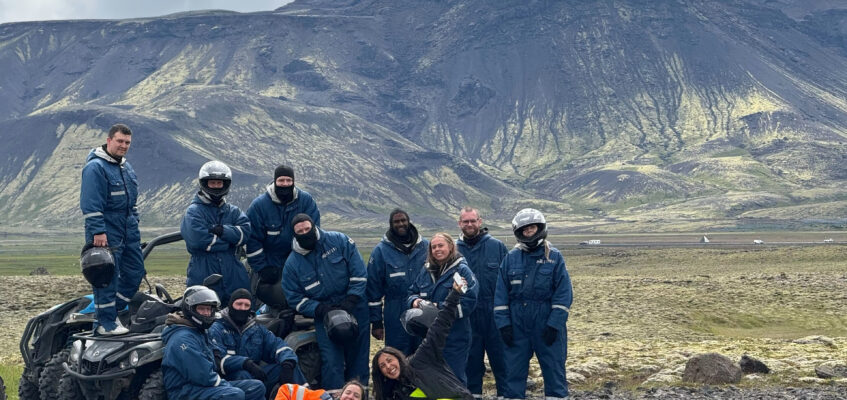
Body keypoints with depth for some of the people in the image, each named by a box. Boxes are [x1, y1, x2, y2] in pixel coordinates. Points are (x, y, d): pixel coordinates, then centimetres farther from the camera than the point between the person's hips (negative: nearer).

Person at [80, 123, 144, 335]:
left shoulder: (126, 167, 17)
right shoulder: (95, 167, -12)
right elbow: (90, 204, -18)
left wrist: (134, 222, 23)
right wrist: (97, 231, -22)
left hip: (129, 231, 9)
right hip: (106, 233, -9)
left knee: (135, 272, 10)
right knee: (107, 278, -4)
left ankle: (112, 311, 24)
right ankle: (106, 323, 4)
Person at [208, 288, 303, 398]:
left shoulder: (257, 329, 16)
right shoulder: (217, 329, -1)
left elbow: (278, 345, 3)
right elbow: (218, 359, -17)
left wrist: (287, 364, -20)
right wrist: (246, 363, -33)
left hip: (255, 376, 5)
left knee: (290, 365, -11)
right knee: (243, 375, -37)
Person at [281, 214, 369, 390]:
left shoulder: (339, 241, -7)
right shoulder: (292, 263, -3)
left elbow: (359, 273, -7)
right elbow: (295, 298, 0)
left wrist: (350, 302, -15)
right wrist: (321, 310, -14)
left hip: (356, 311, 0)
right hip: (324, 316, 0)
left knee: (358, 357, 8)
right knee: (331, 362, -9)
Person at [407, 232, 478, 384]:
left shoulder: (462, 271, -7)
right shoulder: (426, 270, 12)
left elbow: (468, 302, -17)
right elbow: (412, 291, 18)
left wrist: (440, 307, -20)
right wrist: (415, 301, -6)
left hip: (454, 336, -6)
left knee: (454, 377, 2)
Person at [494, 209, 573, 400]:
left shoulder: (554, 257, 0)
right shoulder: (511, 257, 6)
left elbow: (564, 293, -4)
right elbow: (501, 293, 5)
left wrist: (554, 324, -10)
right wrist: (503, 323, -3)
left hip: (547, 326, -2)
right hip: (517, 325, 2)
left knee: (554, 370, 4)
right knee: (514, 372, 6)